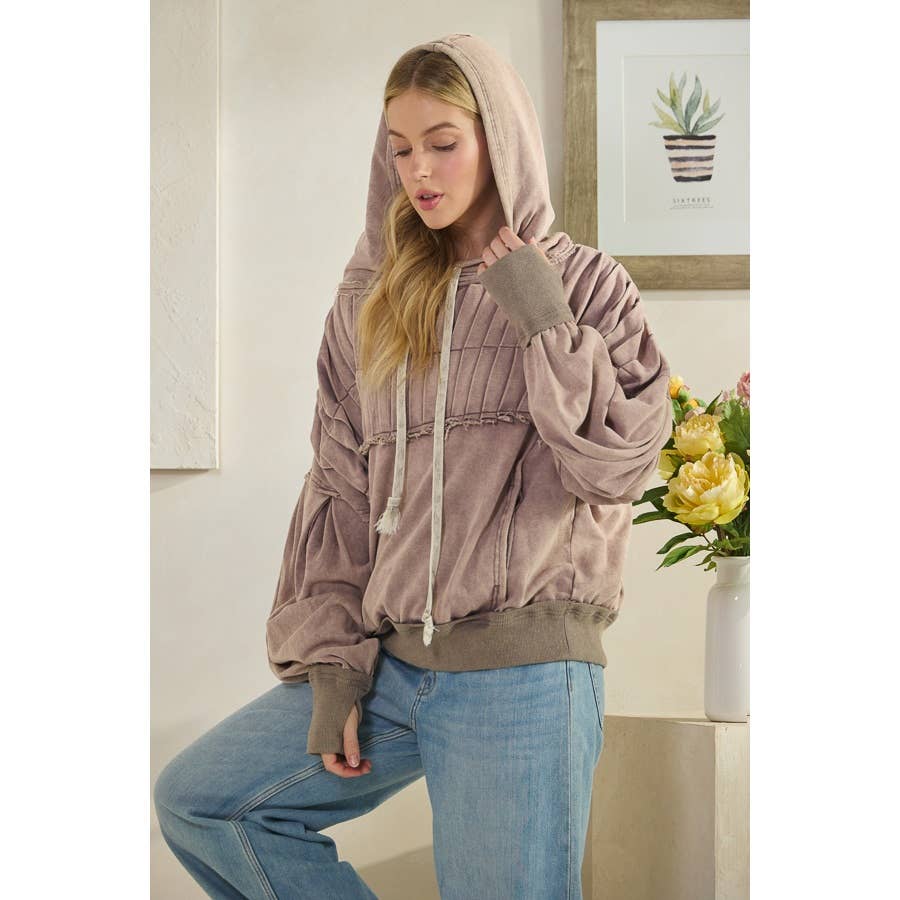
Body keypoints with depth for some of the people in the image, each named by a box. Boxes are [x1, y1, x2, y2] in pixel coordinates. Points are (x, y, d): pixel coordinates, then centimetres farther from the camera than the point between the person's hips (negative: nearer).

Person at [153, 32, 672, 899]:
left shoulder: (583, 282, 1)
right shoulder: (370, 298, 11)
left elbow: (617, 467, -5)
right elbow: (337, 488, 9)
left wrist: (547, 325, -13)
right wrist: (330, 660, 3)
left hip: (524, 672, -4)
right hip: (390, 660, 5)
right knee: (193, 801, 4)